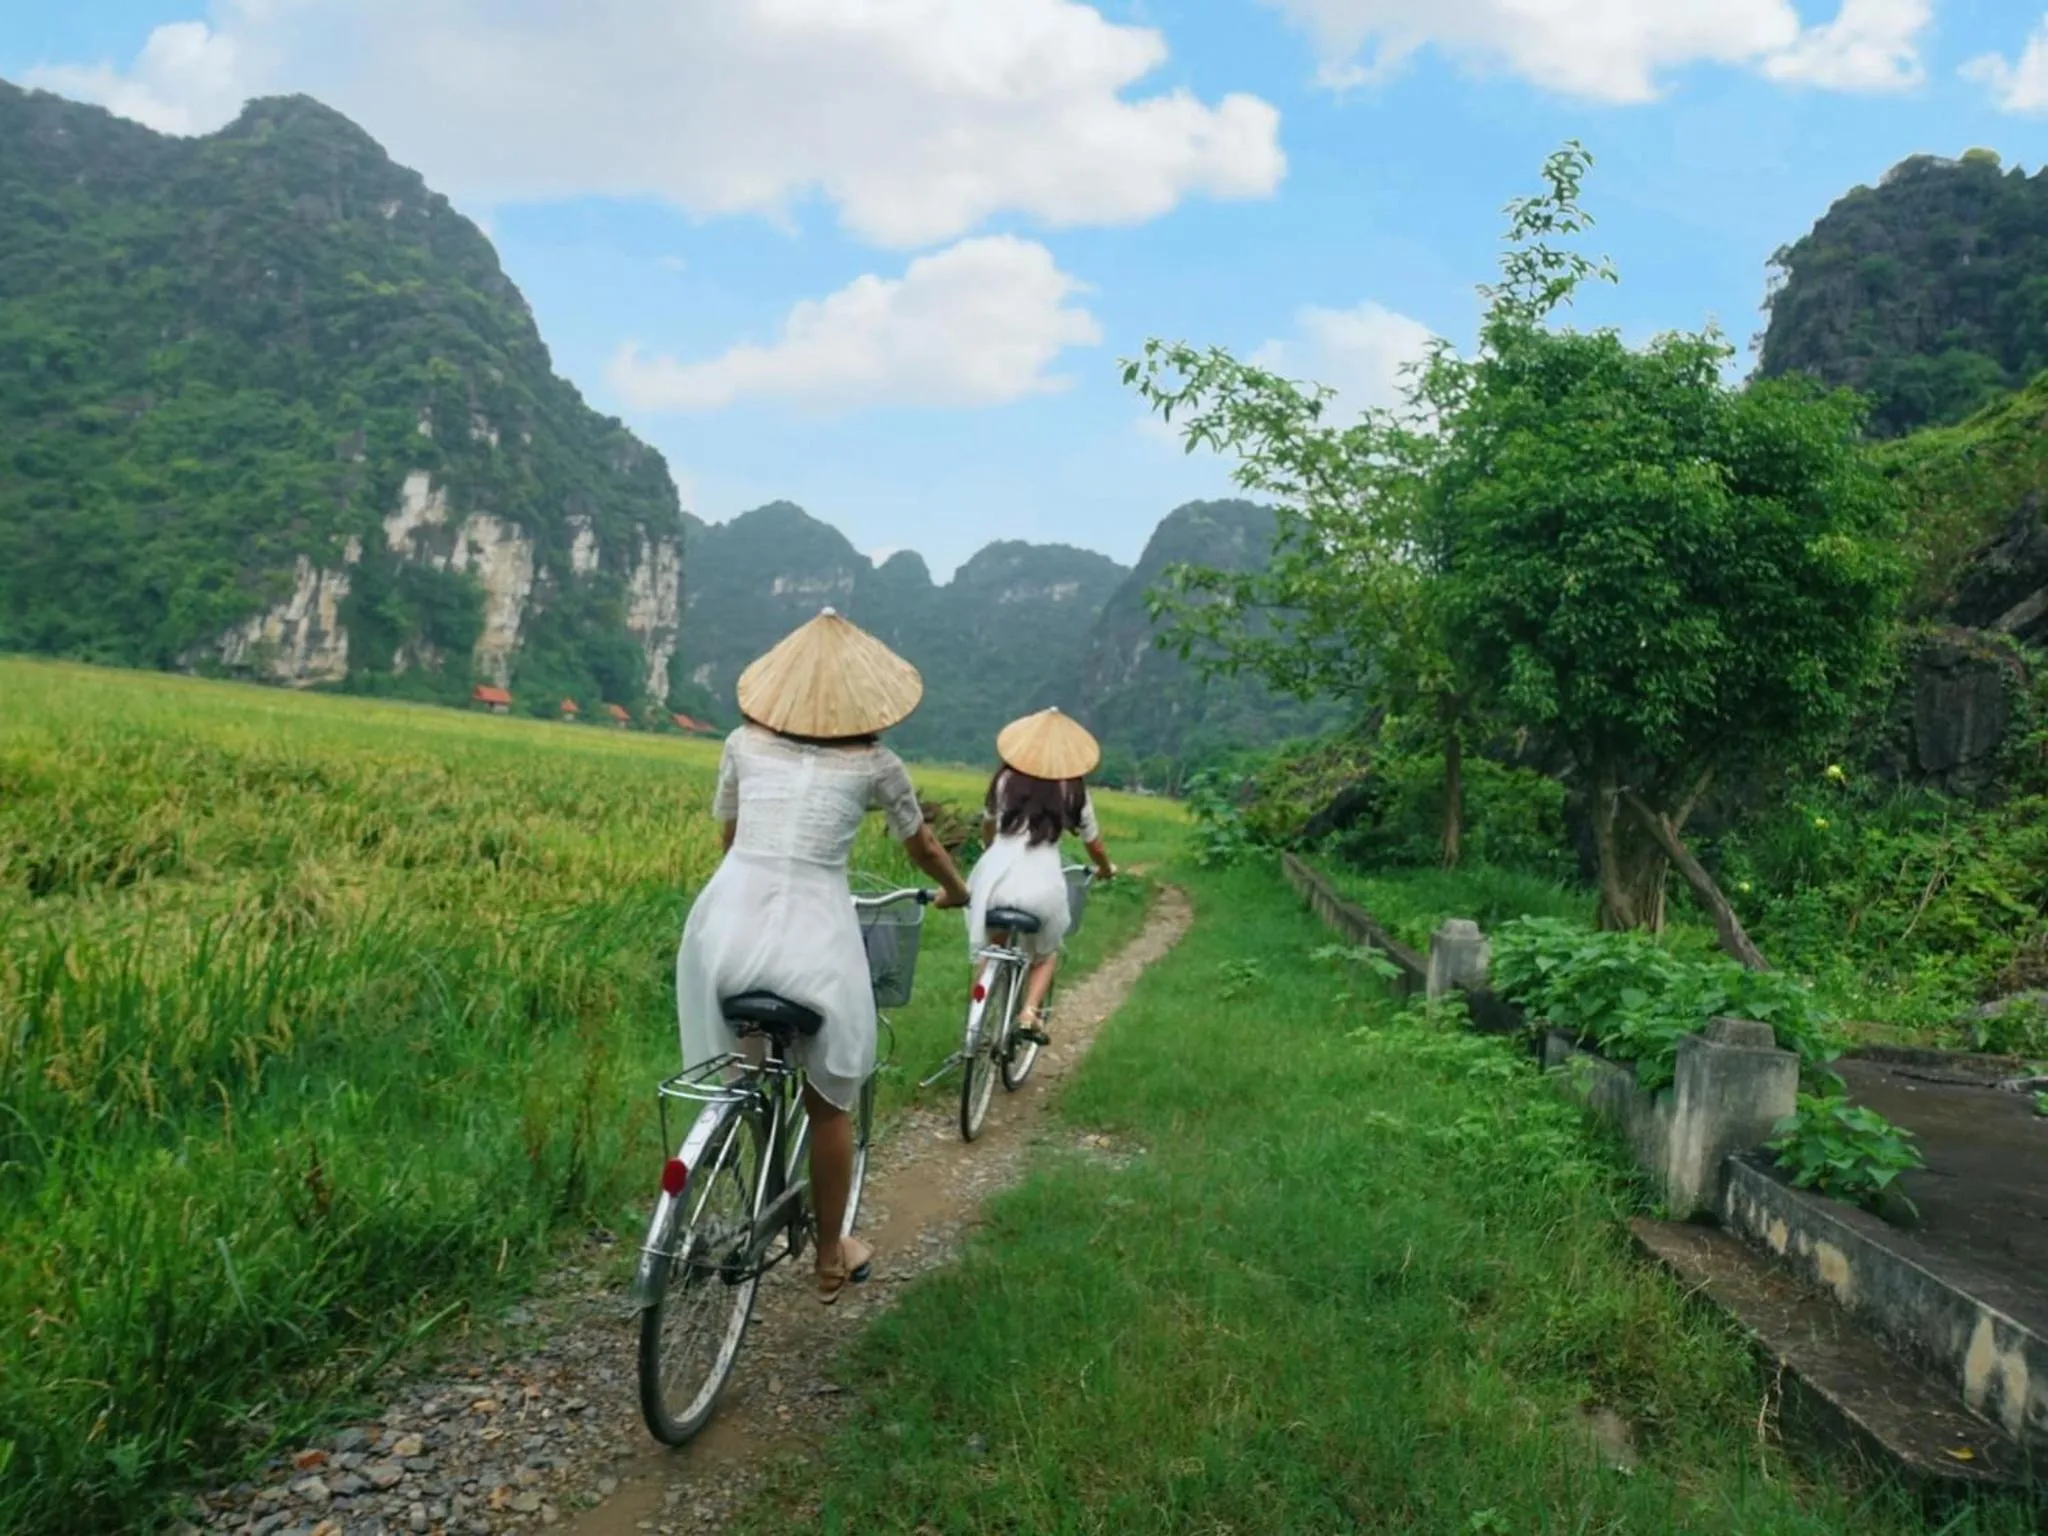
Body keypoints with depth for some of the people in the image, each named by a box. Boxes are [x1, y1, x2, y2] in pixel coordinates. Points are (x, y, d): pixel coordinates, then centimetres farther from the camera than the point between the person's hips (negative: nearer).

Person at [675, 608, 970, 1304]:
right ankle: (832, 1258, 32)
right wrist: (956, 891, 43)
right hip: (815, 936, -2)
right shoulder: (875, 763, 7)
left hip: (726, 925, 2)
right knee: (829, 1100, 17)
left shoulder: (745, 741, 11)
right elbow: (922, 845, 22)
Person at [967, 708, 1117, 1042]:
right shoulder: (1072, 790, 5)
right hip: (1041, 885, -1)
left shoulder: (1005, 780, 10)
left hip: (996, 879, 1)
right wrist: (1106, 870, 39)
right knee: (1046, 954, 25)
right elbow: (1093, 842, 17)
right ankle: (1029, 1013, 4)